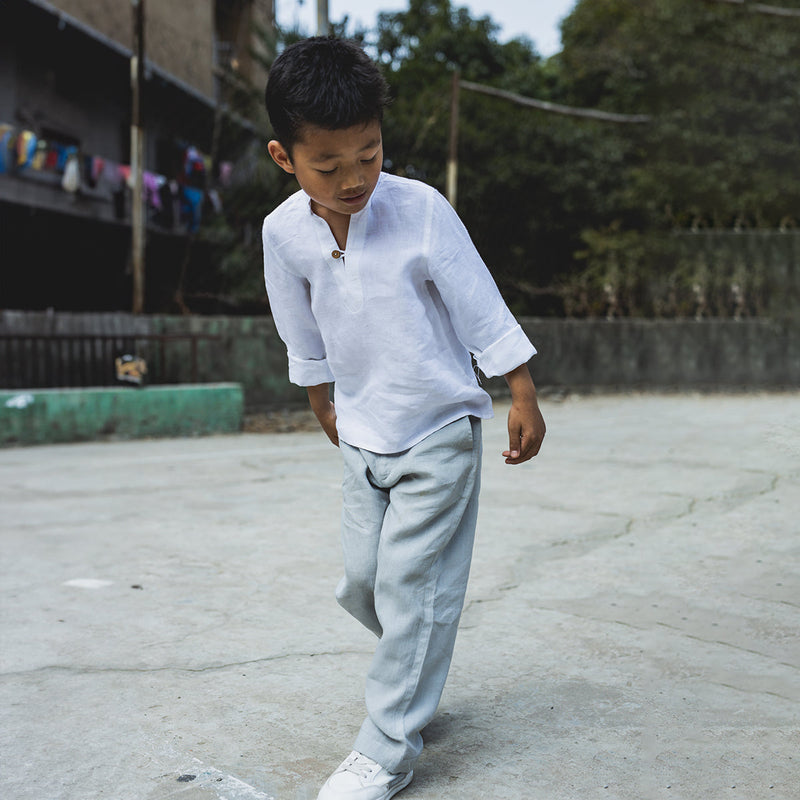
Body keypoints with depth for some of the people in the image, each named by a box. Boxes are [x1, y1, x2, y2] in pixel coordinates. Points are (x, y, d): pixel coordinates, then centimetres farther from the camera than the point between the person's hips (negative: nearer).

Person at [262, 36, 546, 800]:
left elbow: (481, 306, -11)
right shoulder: (283, 231, -8)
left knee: (411, 587, -4)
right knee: (362, 583, 11)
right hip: (364, 436, 5)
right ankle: (418, 666, 41)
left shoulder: (421, 210, -19)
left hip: (439, 430, -4)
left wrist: (523, 397, -8)